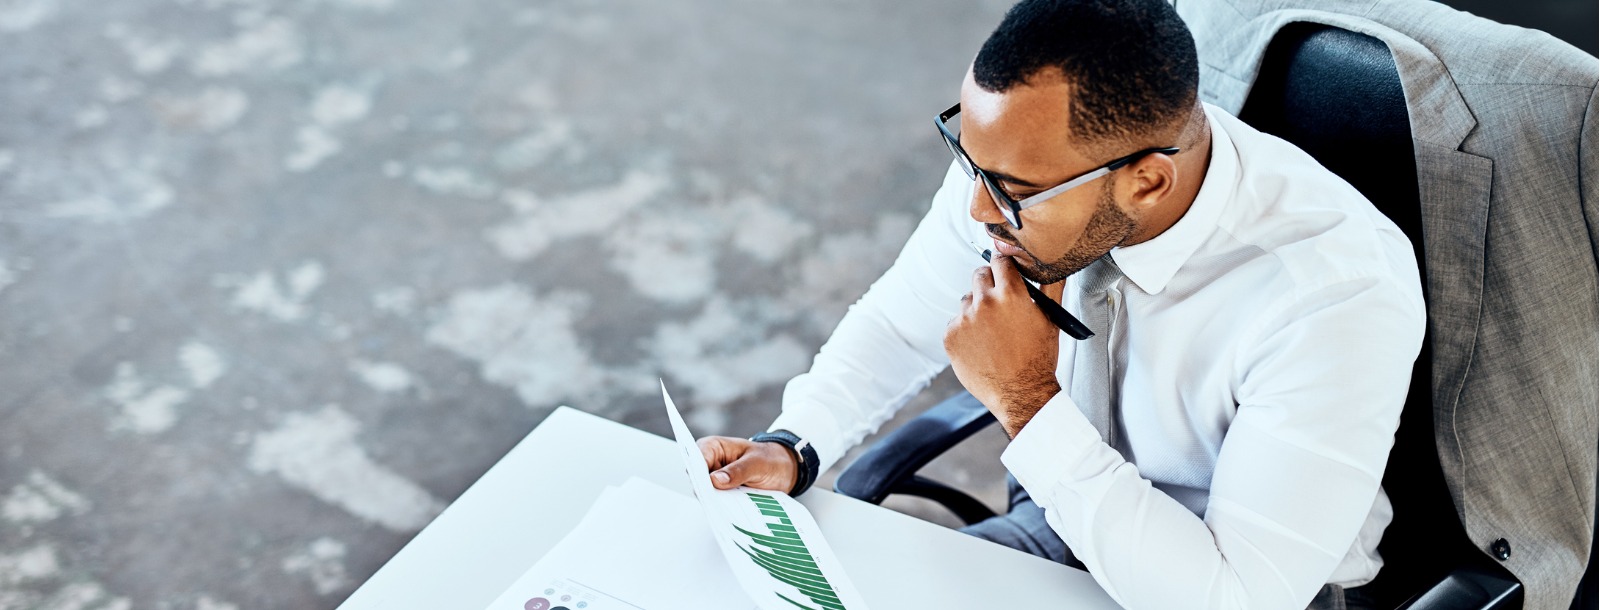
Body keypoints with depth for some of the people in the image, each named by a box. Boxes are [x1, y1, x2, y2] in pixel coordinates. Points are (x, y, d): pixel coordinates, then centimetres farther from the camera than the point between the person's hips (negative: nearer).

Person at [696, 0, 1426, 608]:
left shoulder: (1340, 301, -33)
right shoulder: (1023, 149, -17)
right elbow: (902, 322, 2)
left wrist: (1027, 404, -33)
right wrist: (790, 449, -15)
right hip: (1063, 519, 4)